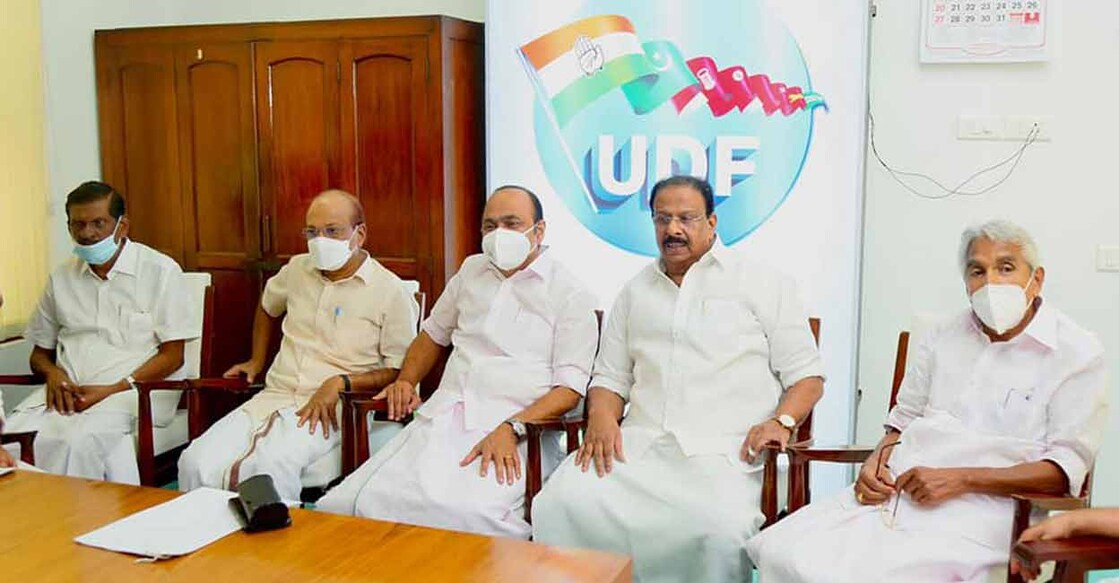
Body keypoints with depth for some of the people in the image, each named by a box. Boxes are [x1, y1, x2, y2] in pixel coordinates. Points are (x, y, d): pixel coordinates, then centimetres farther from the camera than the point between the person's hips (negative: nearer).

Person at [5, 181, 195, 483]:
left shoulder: (160, 270, 3)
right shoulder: (61, 278, 18)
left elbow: (172, 355, -2)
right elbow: (40, 352, 23)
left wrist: (113, 389, -14)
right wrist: (53, 373, -2)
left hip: (133, 389, -4)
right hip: (67, 390, 4)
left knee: (78, 440, -34)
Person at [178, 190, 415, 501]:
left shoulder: (389, 290, -3)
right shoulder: (297, 269, 14)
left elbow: (400, 370, -5)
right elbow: (267, 306, 37)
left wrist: (340, 382, -17)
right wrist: (256, 361, 34)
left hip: (332, 408, -5)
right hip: (273, 397, 5)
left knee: (268, 467, -35)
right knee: (196, 463, -20)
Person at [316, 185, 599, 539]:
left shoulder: (570, 294, 4)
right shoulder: (472, 270, 22)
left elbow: (570, 387, -5)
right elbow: (434, 333, 36)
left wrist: (511, 429, -20)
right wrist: (406, 381, 17)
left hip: (513, 431, -5)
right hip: (442, 415, 5)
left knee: (459, 513, -35)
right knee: (347, 503, -19)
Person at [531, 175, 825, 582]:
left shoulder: (763, 284, 11)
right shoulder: (636, 292, 22)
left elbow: (807, 376, 8)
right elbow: (610, 377, 22)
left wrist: (781, 421, -12)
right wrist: (602, 416, 0)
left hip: (722, 452, -3)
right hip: (640, 443, 3)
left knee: (719, 530, -35)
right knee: (561, 503, -25)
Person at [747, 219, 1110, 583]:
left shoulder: (1078, 354, 2)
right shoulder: (941, 339, 18)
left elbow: (1065, 468, -6)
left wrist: (960, 479, -15)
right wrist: (877, 460, 1)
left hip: (976, 510, -5)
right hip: (894, 491, 5)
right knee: (780, 551, -18)